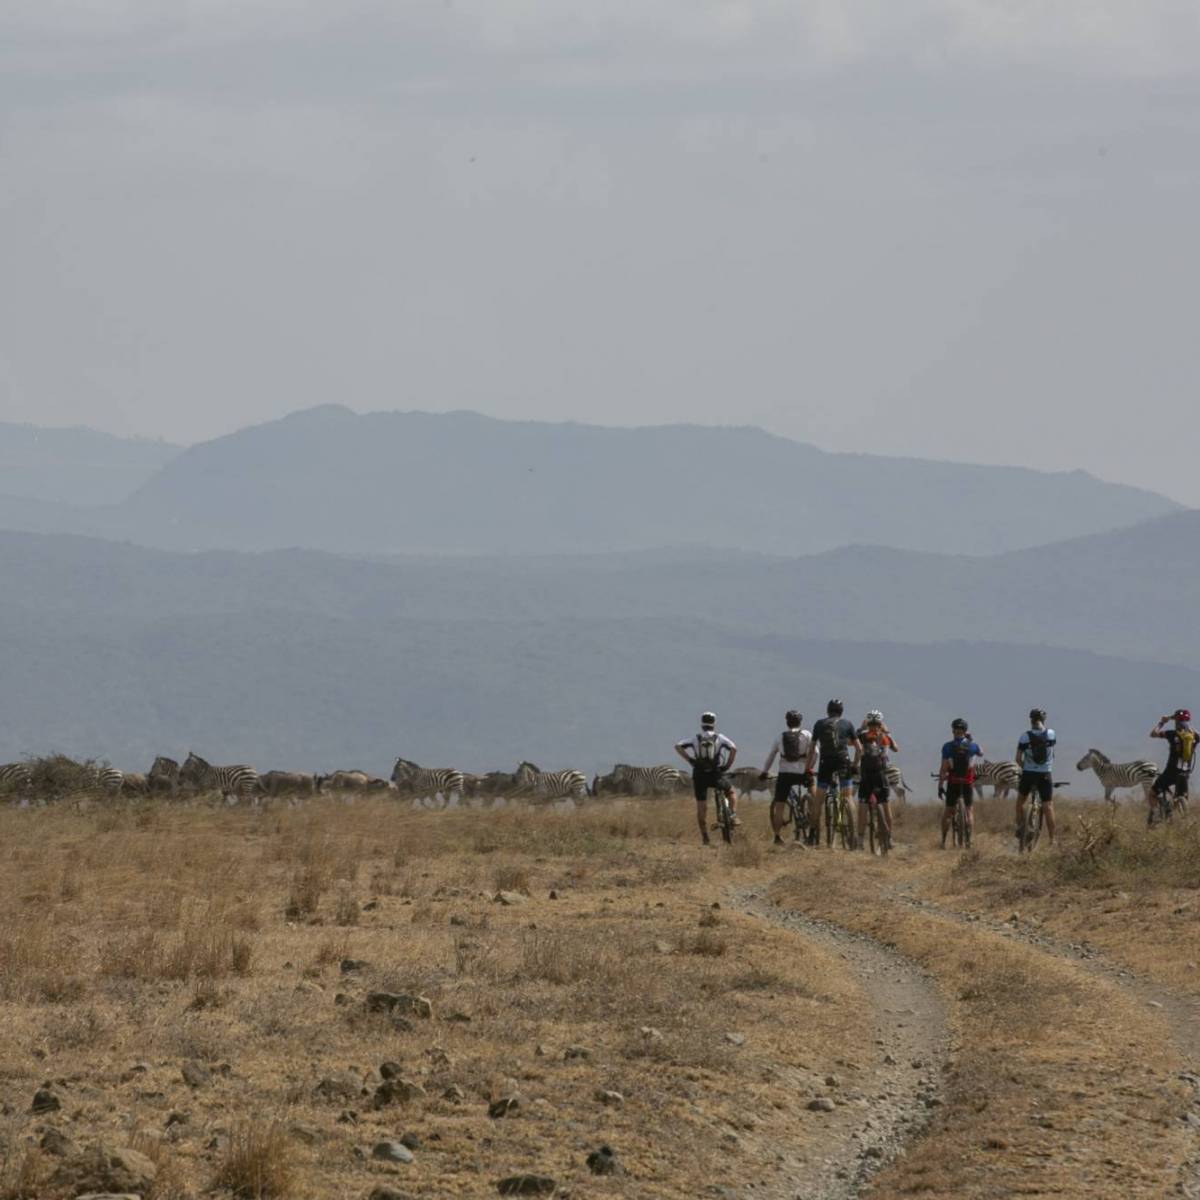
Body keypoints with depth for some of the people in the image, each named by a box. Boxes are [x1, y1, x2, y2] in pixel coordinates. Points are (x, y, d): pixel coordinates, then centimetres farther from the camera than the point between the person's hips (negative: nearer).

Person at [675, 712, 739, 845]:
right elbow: (733, 748, -11)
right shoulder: (719, 738, 4)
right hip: (716, 774, -1)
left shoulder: (695, 739, 8)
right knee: (731, 792, 25)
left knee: (701, 808, 7)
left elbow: (678, 746, -2)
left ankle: (705, 837, 4)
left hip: (699, 775, 1)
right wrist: (728, 765, -2)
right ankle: (734, 816, 4)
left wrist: (689, 760, -1)